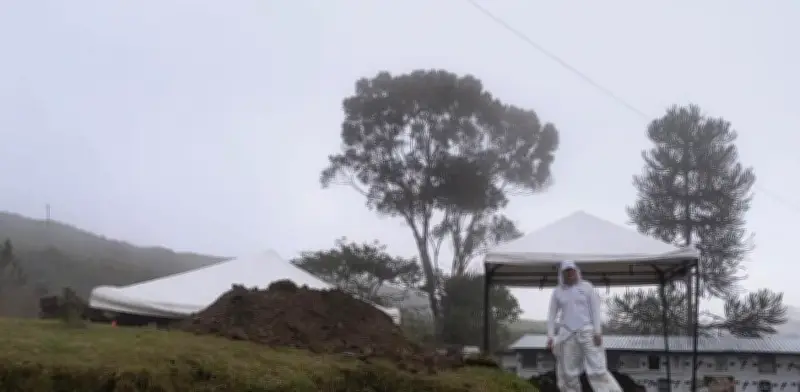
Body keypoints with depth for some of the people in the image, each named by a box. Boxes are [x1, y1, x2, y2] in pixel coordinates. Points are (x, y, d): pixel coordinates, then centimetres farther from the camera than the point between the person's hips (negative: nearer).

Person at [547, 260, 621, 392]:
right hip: (567, 334, 3)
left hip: (587, 332, -3)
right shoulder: (557, 291, 8)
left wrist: (598, 332, -13)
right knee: (569, 373, 0)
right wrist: (550, 337, 1)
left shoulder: (586, 286, 1)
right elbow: (552, 315, 10)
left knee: (597, 370, -11)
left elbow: (596, 309, -3)